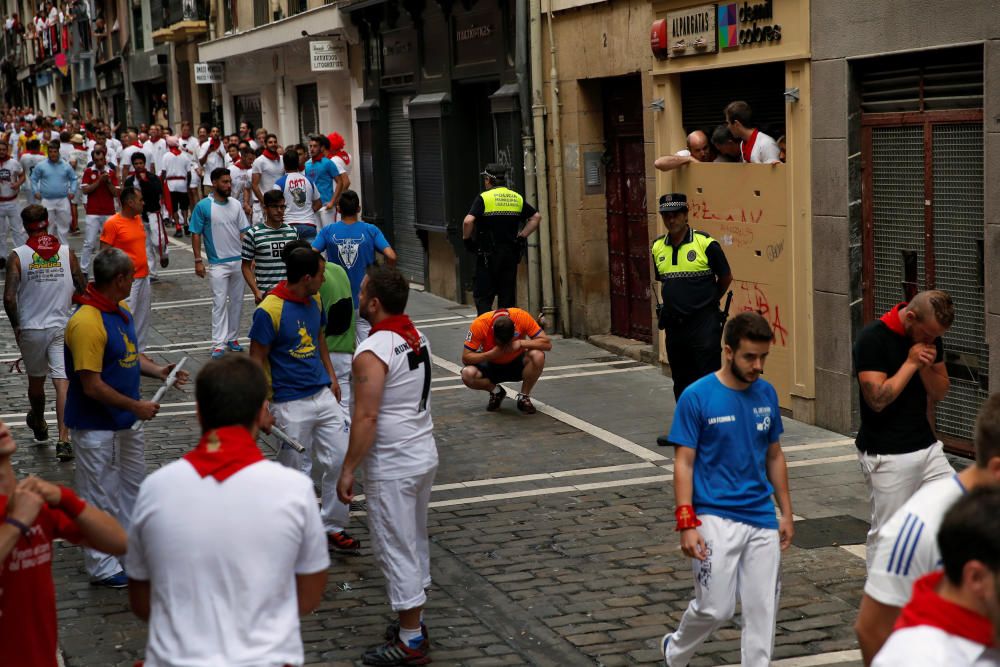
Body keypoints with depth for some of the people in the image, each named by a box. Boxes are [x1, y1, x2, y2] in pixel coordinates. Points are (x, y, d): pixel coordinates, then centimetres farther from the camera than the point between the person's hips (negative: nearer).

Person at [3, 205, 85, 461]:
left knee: (36, 380, 19)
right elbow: (82, 289, 2)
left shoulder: (18, 256, -9)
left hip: (30, 328, 0)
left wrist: (16, 325, 1)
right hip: (61, 327, 0)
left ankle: (38, 424, 44)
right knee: (62, 381, -4)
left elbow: (9, 298, -14)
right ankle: (64, 440, -14)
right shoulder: (66, 252, -4)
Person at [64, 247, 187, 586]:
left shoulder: (121, 313, 3)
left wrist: (159, 371, 0)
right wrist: (136, 406, -20)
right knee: (100, 495, 4)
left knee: (132, 483, 23)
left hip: (125, 420, 10)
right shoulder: (87, 323, -27)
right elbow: (92, 386, -27)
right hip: (96, 427, -10)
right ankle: (102, 567, 16)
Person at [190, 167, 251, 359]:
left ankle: (233, 338, 21)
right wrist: (198, 261, -9)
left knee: (237, 301, 10)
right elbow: (196, 234, -5)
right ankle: (218, 343, -4)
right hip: (218, 263, -4)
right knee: (219, 303, -5)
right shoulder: (203, 206, -8)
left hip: (239, 261, 4)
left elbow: (243, 232, 9)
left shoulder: (235, 205, 5)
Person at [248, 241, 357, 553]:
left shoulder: (315, 300, 5)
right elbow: (257, 359, -11)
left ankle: (333, 527, 19)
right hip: (291, 404, -6)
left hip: (323, 395, 7)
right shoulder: (269, 310, -17)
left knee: (339, 461, 5)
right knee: (296, 472, 6)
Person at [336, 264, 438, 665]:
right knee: (415, 541, 19)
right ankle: (413, 623, 30)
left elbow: (366, 418, -24)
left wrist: (348, 470, -16)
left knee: (395, 549, 0)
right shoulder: (416, 337, 5)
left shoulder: (373, 352, -22)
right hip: (425, 453, 9)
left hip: (392, 466, -9)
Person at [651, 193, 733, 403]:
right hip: (674, 325, 5)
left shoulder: (706, 244, -8)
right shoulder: (658, 248, 7)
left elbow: (726, 277, 3)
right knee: (681, 381, 14)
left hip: (704, 324, -5)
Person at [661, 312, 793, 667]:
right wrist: (686, 524, -14)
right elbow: (683, 463, -8)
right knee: (715, 609, -3)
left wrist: (786, 513, 14)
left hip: (762, 519, 5)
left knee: (763, 610, 4)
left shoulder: (767, 394, 6)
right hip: (715, 517, -5)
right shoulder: (697, 397, -9)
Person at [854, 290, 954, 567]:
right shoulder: (872, 339, -16)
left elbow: (940, 392, 10)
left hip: (927, 447, 6)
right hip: (886, 455, -6)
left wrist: (926, 366, -9)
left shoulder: (930, 336, 4)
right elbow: (878, 398, -21)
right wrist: (911, 363, -18)